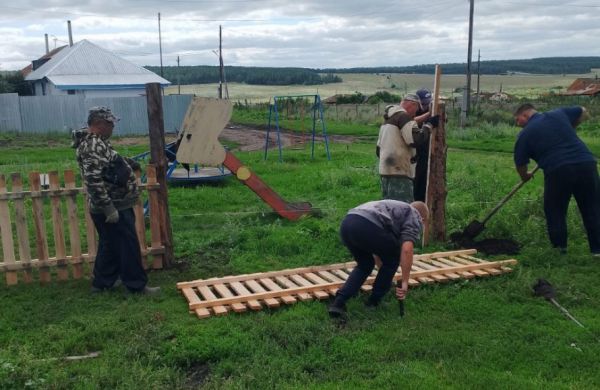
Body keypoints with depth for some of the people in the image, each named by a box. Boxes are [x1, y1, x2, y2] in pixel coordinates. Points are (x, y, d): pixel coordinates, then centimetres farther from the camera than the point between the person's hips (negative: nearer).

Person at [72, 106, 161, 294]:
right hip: (113, 208, -11)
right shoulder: (93, 146, -21)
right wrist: (109, 209, -27)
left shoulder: (97, 141, 12)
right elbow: (94, 181, -28)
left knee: (110, 245, 19)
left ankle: (101, 283, 29)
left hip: (115, 205, 11)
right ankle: (137, 285, 10)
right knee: (128, 246, -1)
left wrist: (127, 162, 33)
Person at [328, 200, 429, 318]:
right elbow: (406, 250, -2)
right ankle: (374, 301, 26)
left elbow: (377, 250, 48)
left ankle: (338, 302, 14)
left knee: (364, 265, 28)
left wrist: (385, 277, 58)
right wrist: (405, 282, 3)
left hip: (347, 224, 8)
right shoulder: (415, 218, 18)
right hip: (367, 227, -8)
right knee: (392, 259, 20)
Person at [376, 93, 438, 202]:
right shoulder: (403, 116, -9)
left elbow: (378, 149, 26)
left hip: (385, 170, 10)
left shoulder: (388, 119, 23)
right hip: (399, 172, -10)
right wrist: (429, 125, -7)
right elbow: (416, 139, -19)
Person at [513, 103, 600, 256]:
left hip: (558, 171, -3)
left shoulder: (525, 134, 8)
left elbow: (520, 164, 12)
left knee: (555, 211, 16)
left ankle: (559, 246, 21)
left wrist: (525, 176, 33)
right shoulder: (559, 113, 18)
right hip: (586, 163, 4)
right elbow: (583, 112, 34)